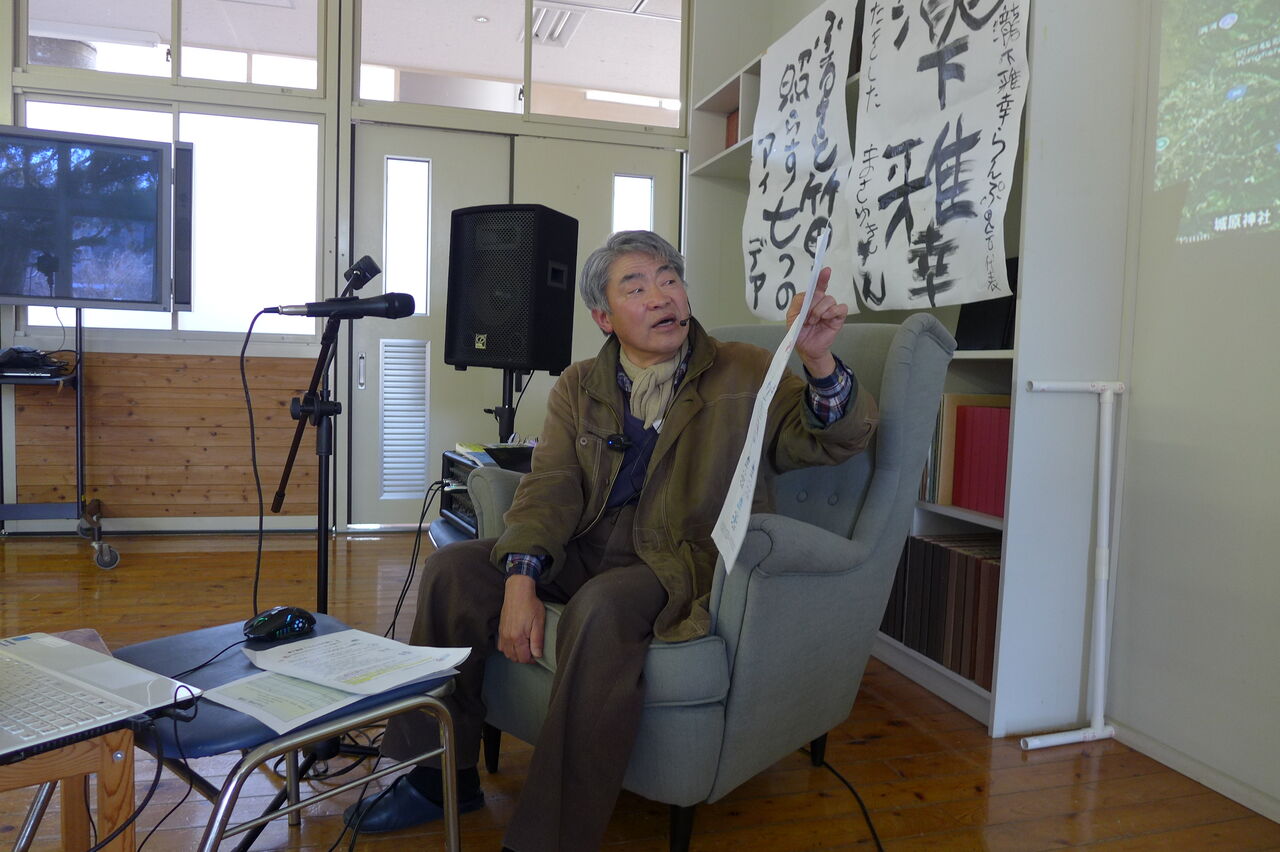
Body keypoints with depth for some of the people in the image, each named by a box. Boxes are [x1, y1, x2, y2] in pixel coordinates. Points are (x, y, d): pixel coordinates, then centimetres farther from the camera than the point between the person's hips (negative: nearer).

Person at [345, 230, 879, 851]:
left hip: (688, 561, -4)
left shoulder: (744, 374, 5)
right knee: (453, 569, -10)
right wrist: (521, 580, -16)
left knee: (601, 609, -34)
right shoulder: (579, 388, 12)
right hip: (586, 553, 5)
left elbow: (836, 440, -4)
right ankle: (439, 775, 5)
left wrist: (818, 361, -25)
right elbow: (551, 487, 1)